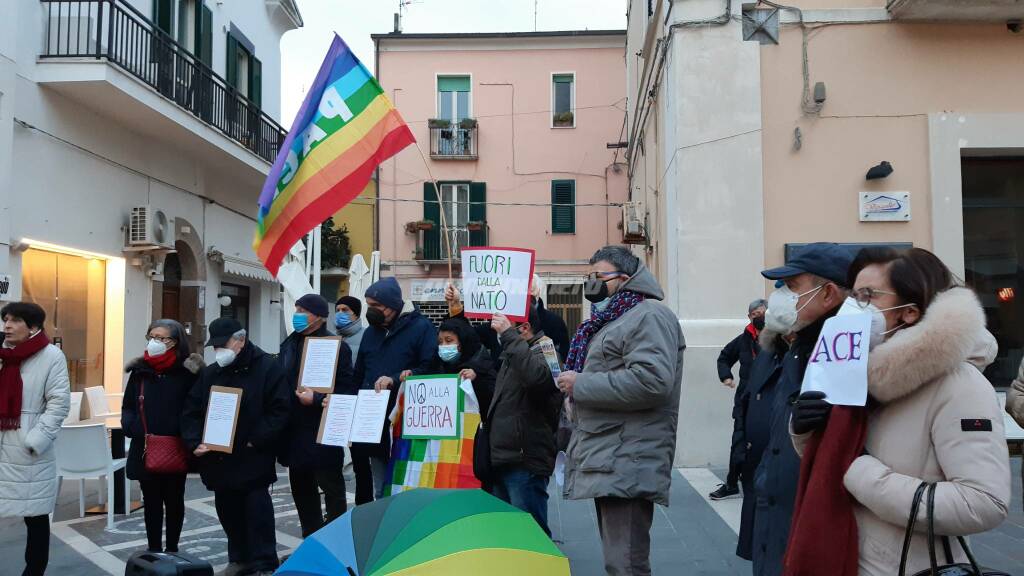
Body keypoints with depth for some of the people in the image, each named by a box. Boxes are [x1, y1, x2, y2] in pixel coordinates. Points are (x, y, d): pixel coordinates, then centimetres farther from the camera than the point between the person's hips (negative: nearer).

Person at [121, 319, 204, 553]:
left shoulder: (187, 372, -7)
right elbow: (127, 407, 10)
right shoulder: (139, 371, 4)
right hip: (145, 450, 3)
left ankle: (172, 550, 26)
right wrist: (131, 427, -8)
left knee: (173, 501, 12)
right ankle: (154, 551, 21)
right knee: (151, 502, 11)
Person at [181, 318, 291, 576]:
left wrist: (256, 441, -18)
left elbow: (280, 410, -13)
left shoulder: (267, 367, -7)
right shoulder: (209, 373, 10)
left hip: (253, 460, -6)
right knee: (227, 510, 15)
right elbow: (191, 411, 11)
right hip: (218, 458, 6)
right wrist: (195, 442, -5)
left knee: (257, 510, -2)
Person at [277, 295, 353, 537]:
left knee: (331, 486, 1)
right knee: (301, 487, 15)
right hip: (295, 430, 8)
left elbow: (347, 389, -14)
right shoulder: (289, 344, 12)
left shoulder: (336, 346, -10)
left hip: (323, 433, -7)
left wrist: (317, 399, -23)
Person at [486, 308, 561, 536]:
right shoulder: (512, 355, 22)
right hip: (502, 458, 9)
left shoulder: (545, 349, -7)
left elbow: (536, 376, -32)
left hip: (525, 460, -9)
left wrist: (508, 335, -26)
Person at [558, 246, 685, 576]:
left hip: (626, 465, -11)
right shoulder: (612, 319, 21)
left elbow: (651, 380, -26)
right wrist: (576, 383, 14)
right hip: (607, 462, 11)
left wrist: (580, 384, -18)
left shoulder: (649, 315, -11)